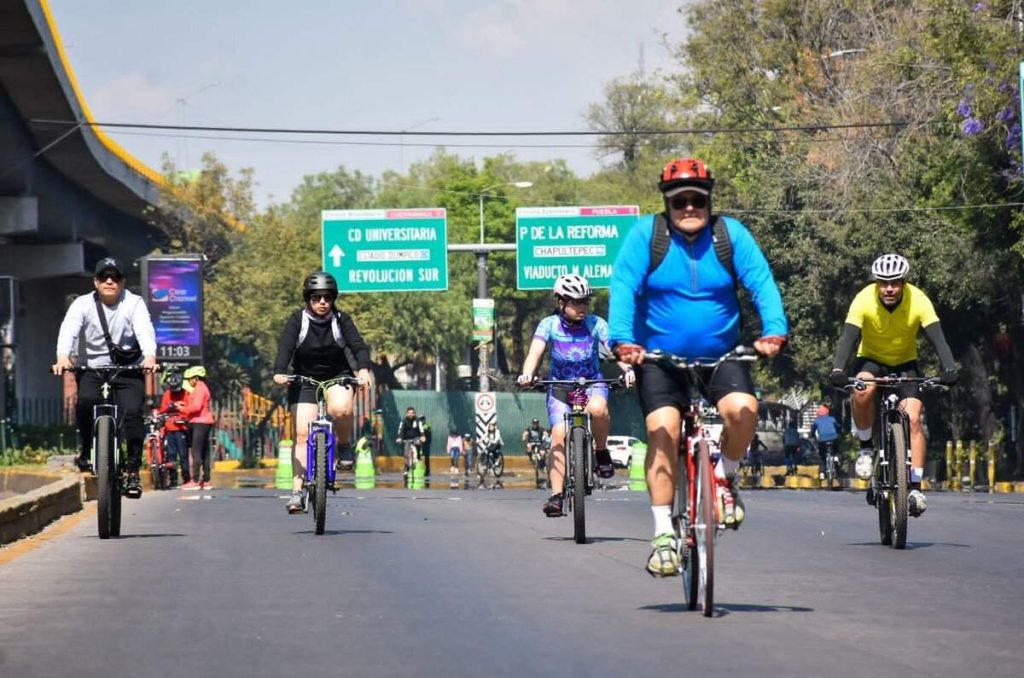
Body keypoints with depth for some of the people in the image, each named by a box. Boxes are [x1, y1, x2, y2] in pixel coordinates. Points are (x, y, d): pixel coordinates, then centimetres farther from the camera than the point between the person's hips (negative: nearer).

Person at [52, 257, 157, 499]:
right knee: (86, 400, -29)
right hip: (92, 368, 0)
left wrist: (150, 356, -44)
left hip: (128, 371, 0)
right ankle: (86, 448, -4)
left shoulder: (134, 304, -5)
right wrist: (63, 356, -41)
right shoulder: (83, 304, -3)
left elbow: (145, 331, -22)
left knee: (132, 412, -20)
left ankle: (132, 471, -11)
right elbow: (68, 331, -20)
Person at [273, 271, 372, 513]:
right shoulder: (297, 320, -9)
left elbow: (358, 345, -19)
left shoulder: (341, 320, -7)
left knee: (340, 408, -34)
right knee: (302, 435, -11)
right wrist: (279, 373, -41)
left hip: (337, 377, 0)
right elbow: (286, 347, -23)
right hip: (304, 380, 0)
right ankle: (298, 490, -11)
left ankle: (344, 445, -4)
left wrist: (363, 369, -39)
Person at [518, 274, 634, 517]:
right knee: (559, 433, -20)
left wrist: (627, 369, -41)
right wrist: (527, 373, -41)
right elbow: (535, 352, -20)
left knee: (598, 408, -36)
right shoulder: (549, 324, -8)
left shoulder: (595, 324, -8)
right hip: (560, 387, 0)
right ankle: (556, 495, -18)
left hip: (592, 383, 0)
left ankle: (601, 452, -9)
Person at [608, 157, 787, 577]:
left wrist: (774, 331, -28)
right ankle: (663, 535, -11)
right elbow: (624, 288, -16)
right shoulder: (646, 235, -6)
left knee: (742, 409, -25)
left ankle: (724, 478, 4)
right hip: (659, 357, -1)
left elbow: (761, 284, -11)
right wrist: (622, 339, -32)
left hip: (720, 355, 1)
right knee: (663, 430, -18)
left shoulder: (731, 235, -3)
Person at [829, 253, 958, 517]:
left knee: (913, 419, -18)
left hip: (905, 363, 1)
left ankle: (915, 487, -15)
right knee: (862, 390, -35)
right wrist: (838, 370, -50)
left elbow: (937, 338, -30)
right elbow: (849, 337, -33)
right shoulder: (864, 300, -25)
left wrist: (949, 369, -47)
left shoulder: (918, 301, -24)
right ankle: (866, 447, -13)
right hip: (871, 360, -1)